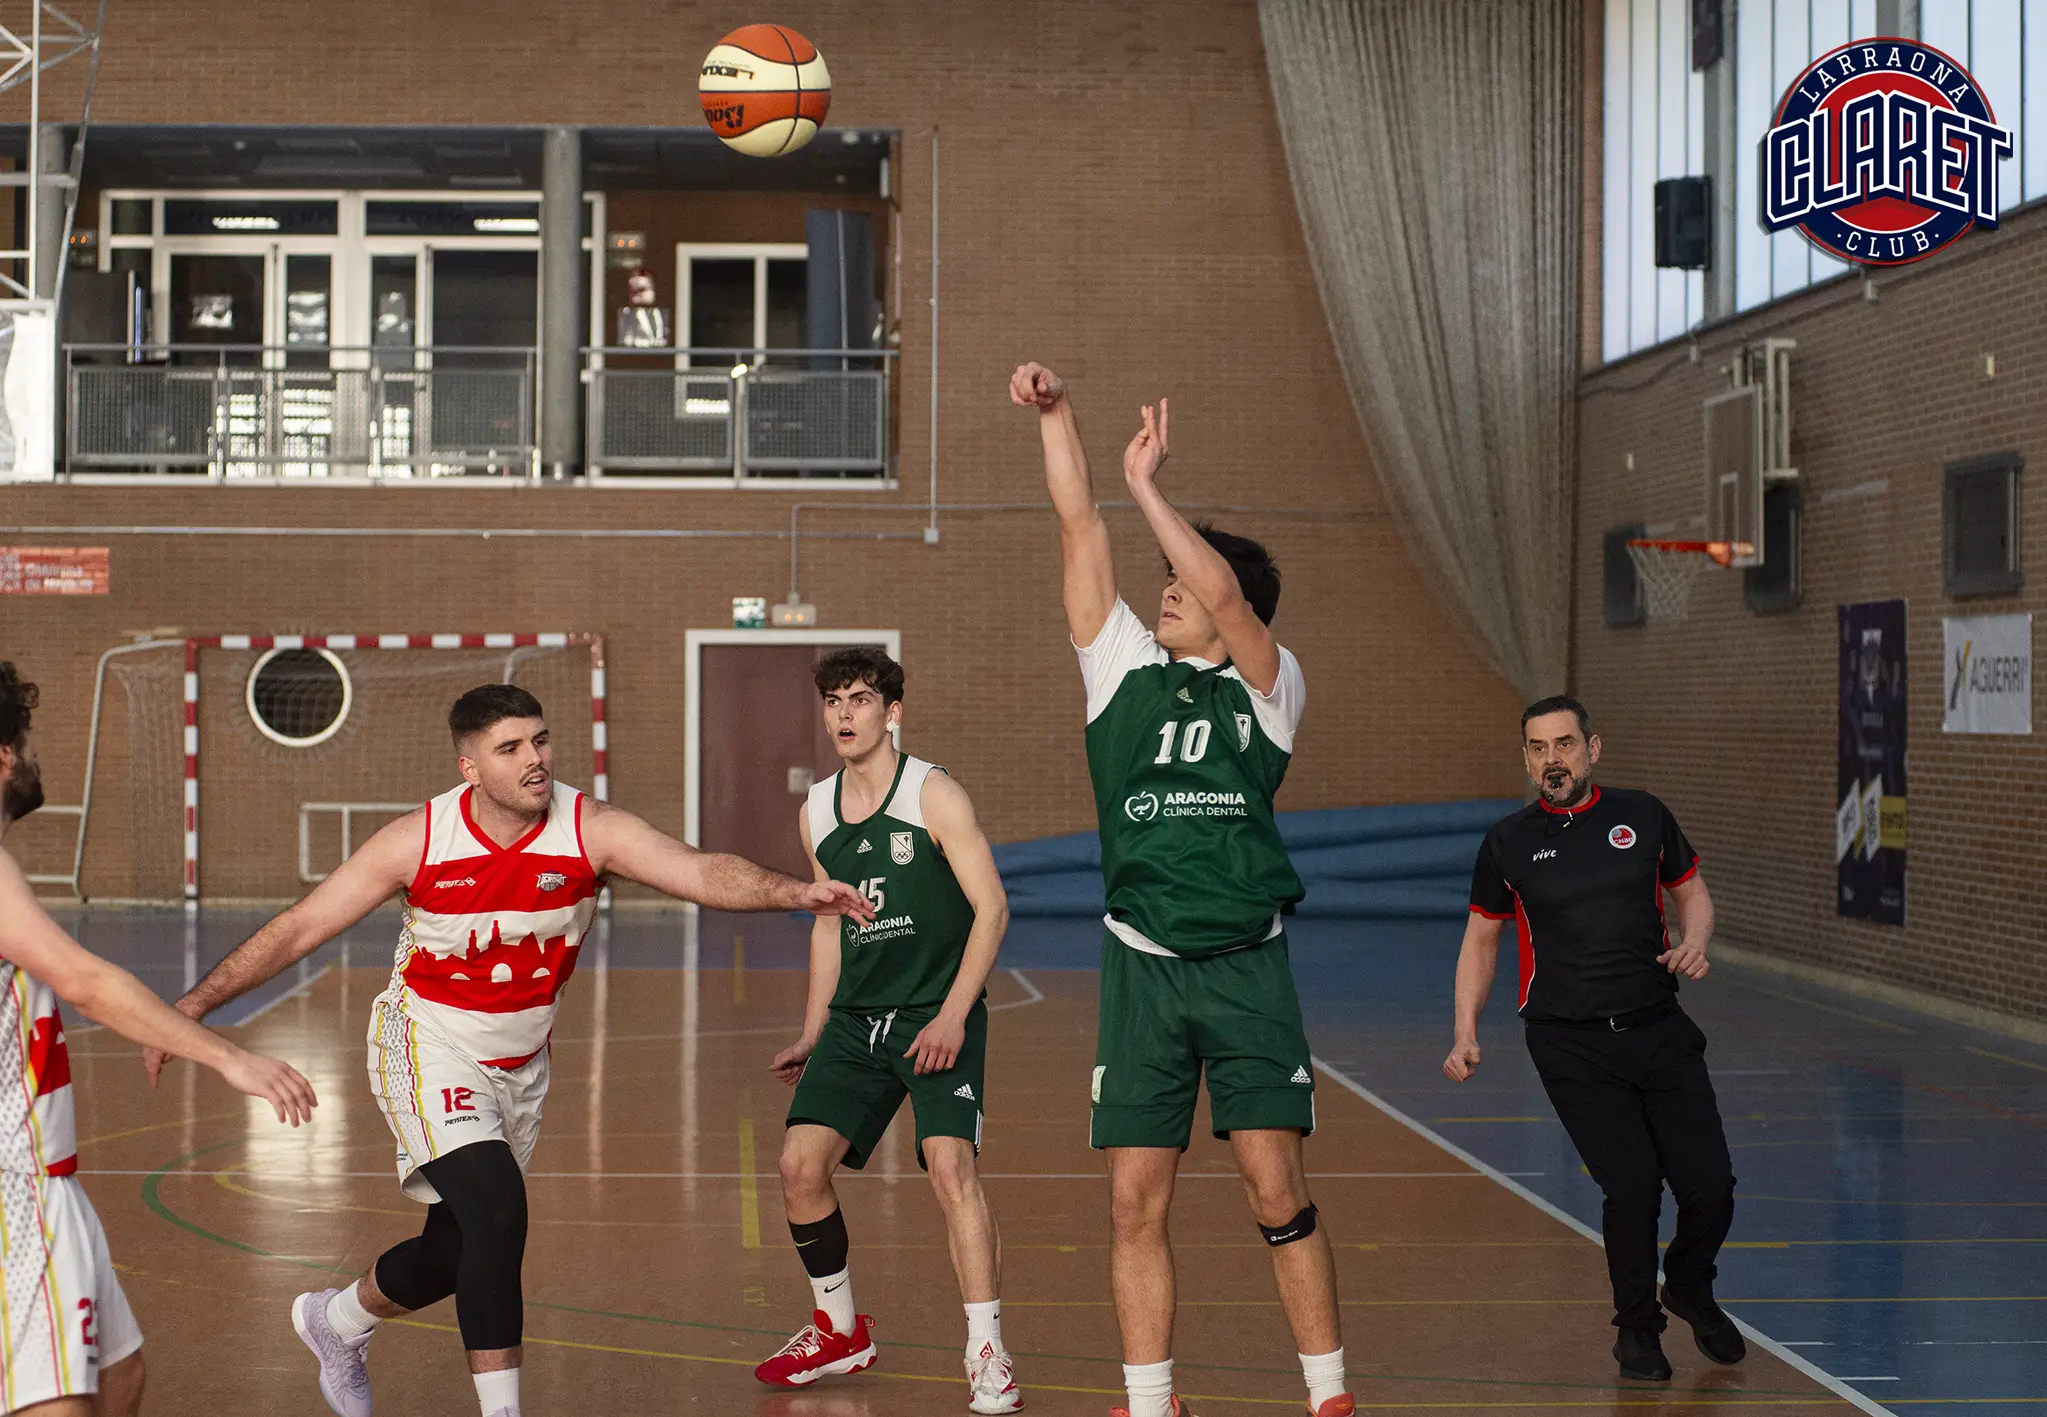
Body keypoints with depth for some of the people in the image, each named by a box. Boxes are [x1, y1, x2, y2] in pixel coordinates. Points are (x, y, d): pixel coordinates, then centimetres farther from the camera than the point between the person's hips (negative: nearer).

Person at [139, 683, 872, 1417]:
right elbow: (298, 929, -11)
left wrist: (796, 891, -48)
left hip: (520, 1063, 4)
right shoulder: (418, 840, -18)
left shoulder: (591, 830, -17)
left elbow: (702, 872, -30)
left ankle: (337, 1321, 46)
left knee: (460, 1253, 15)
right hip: (428, 1050, -4)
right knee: (497, 1207, -26)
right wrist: (191, 1006, -15)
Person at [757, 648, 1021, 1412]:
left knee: (950, 1163, -22)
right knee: (800, 1163, -5)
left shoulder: (933, 794, -8)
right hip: (855, 1018, 6)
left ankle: (987, 1354, -16)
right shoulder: (815, 813, 9)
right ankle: (840, 1332, 17)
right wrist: (811, 1036, 16)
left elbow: (991, 905, -10)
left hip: (938, 1015, -6)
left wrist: (953, 1015, -18)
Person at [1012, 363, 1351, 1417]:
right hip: (1143, 965, 3)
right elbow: (1079, 528, 4)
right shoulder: (1125, 667, 10)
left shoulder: (1271, 686, 2)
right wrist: (1055, 415, -3)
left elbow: (1225, 594, -17)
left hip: (1247, 964, -3)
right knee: (1135, 1199, 1)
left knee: (1276, 1191, -4)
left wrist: (1146, 487, -16)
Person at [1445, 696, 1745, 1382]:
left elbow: (1691, 892, 18)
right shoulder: (1507, 843, 2)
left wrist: (1694, 943, -4)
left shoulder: (1643, 817, 5)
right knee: (1631, 1186, -14)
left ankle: (1689, 1288, 30)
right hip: (1571, 1046, -2)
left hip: (1660, 1031, 2)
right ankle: (1637, 1326, 12)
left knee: (1709, 1187, -3)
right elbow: (1481, 939, 12)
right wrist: (1466, 1035, 3)